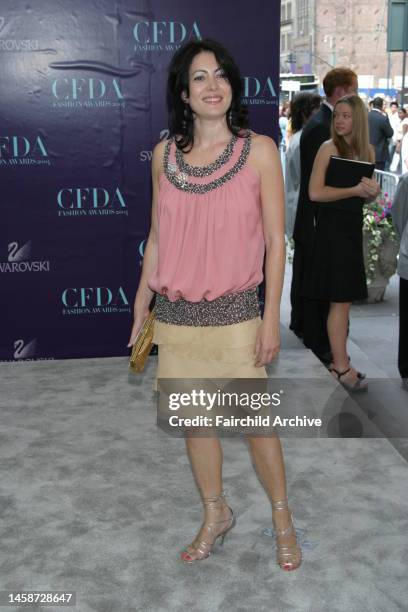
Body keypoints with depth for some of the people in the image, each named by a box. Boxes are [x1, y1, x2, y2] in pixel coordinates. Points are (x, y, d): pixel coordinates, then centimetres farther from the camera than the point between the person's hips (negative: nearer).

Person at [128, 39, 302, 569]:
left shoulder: (259, 150, -5)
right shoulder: (165, 153, 4)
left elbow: (275, 240, -5)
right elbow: (157, 236, 10)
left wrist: (271, 317, -9)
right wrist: (141, 307, 11)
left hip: (234, 313, -3)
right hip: (176, 314, 4)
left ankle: (283, 519, 30)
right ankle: (216, 515, 36)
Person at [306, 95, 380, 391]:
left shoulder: (368, 150, 9)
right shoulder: (330, 148, -9)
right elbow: (316, 192, -19)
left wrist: (373, 190, -5)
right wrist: (355, 190, -17)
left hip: (354, 226, 6)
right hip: (332, 226, -6)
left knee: (344, 298, 10)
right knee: (340, 300, -3)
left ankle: (339, 357, 20)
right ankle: (341, 366, 4)